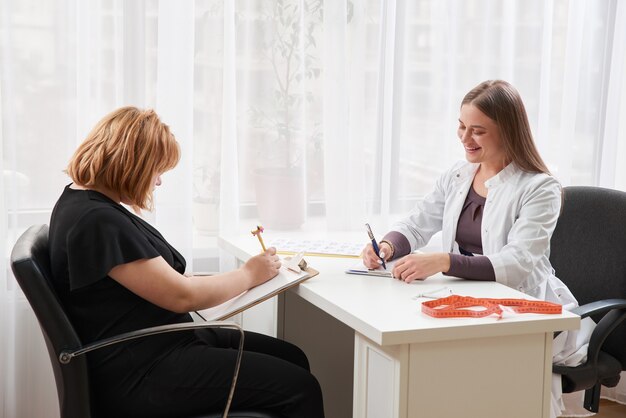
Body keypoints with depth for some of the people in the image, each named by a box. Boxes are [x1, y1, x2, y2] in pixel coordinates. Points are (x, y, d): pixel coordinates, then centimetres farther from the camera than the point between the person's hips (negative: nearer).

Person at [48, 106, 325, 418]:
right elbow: (182, 296, -19)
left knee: (293, 358, 9)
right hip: (141, 375, -11)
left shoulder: (82, 199, 10)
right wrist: (250, 274, -3)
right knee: (300, 388, -11)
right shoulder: (97, 221, -22)